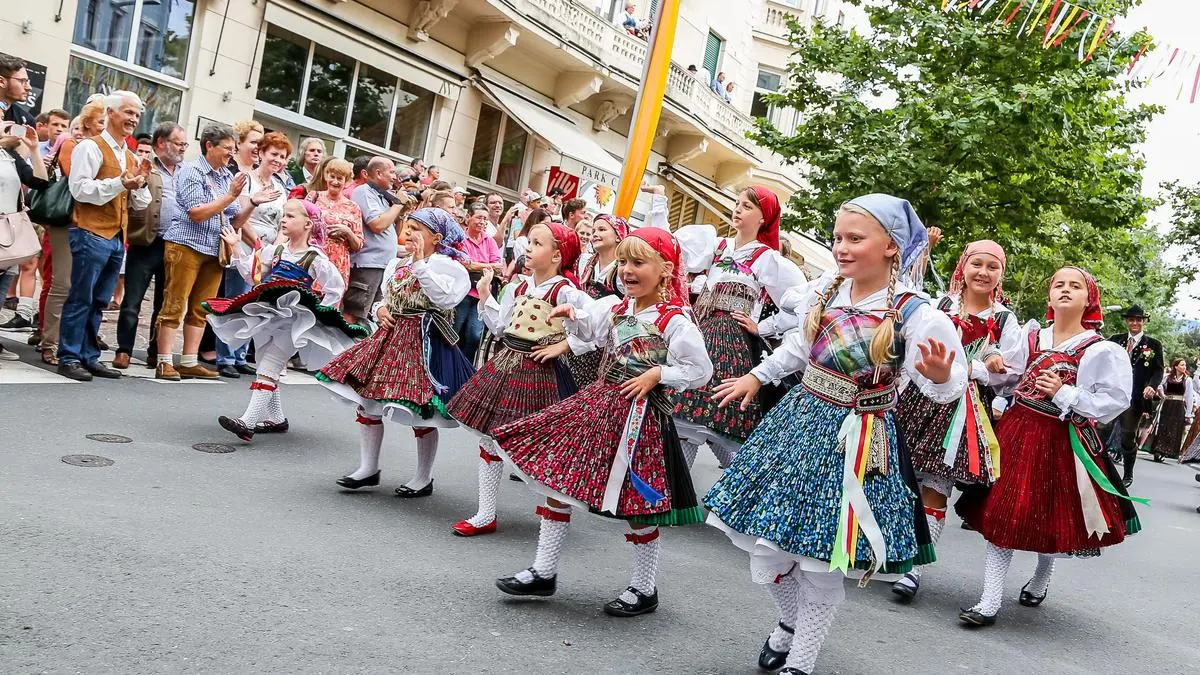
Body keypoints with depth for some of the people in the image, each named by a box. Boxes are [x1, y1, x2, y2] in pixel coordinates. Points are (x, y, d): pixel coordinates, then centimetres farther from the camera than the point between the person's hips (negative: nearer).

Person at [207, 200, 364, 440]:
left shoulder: (315, 258, -8)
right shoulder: (277, 251, 9)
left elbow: (336, 287, -5)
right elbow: (252, 273, 14)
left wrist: (317, 312, -7)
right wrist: (236, 247, 12)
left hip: (294, 322, -8)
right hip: (268, 316, 8)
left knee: (267, 369, -14)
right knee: (266, 368, 14)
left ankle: (248, 421, -18)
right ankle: (276, 418, 26)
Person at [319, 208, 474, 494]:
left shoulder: (448, 266, -7)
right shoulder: (397, 264, 15)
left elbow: (445, 299, -25)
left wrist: (420, 262, -22)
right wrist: (380, 310, 1)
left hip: (423, 342, -7)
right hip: (390, 336, 8)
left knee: (421, 411, -1)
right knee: (366, 397, 5)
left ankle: (424, 479, 17)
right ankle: (368, 469, 19)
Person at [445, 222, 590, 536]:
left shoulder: (565, 292, -11)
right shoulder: (517, 286, 7)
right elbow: (500, 327, 11)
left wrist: (563, 345, -20)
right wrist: (485, 296, 6)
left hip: (538, 371, -6)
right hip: (505, 363, 7)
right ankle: (485, 515, 18)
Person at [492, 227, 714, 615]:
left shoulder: (675, 320, -13)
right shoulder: (615, 307, 6)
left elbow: (700, 370, -9)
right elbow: (587, 329, 16)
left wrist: (657, 374, -17)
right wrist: (571, 315, -4)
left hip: (640, 413, -7)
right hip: (600, 400, 7)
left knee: (636, 505, 2)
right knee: (556, 477, 5)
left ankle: (644, 589, 23)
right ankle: (544, 572, 18)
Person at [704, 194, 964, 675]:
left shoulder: (916, 314, -16)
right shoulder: (827, 289, 0)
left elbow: (946, 386, -15)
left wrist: (942, 377, -37)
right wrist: (757, 376, 25)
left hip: (854, 443, -5)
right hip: (798, 420, 5)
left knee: (822, 565, 4)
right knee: (765, 545, 11)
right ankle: (790, 622, 41)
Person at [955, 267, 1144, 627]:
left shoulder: (1102, 350, -6)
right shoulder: (1030, 337, 6)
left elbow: (1115, 400, -12)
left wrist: (1064, 394, -17)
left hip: (1063, 440, -3)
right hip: (1017, 431, 3)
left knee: (1052, 515, 12)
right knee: (1002, 511, -2)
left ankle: (1042, 577, 43)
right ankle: (990, 601, 1)